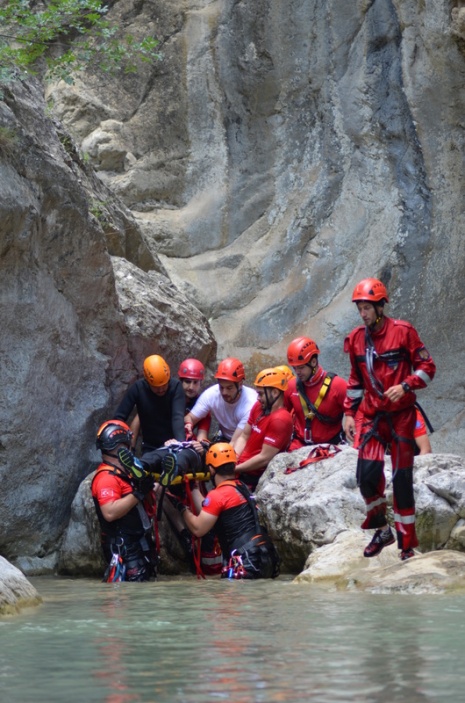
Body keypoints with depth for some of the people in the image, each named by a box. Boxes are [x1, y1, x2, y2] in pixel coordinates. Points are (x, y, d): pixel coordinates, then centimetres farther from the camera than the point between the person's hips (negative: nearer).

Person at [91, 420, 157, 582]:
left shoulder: (128, 472, 14)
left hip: (140, 542, 10)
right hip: (123, 547, -10)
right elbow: (110, 513, -29)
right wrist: (138, 493, -28)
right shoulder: (106, 478, -16)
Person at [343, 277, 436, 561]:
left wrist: (405, 386, -19)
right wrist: (349, 413, 13)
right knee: (367, 474, -14)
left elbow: (427, 367, -4)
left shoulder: (403, 331, -8)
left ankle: (407, 545, 6)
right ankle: (382, 531, 8)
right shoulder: (356, 339, 6)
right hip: (371, 415, 3)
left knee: (402, 479, -2)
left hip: (401, 415, -3)